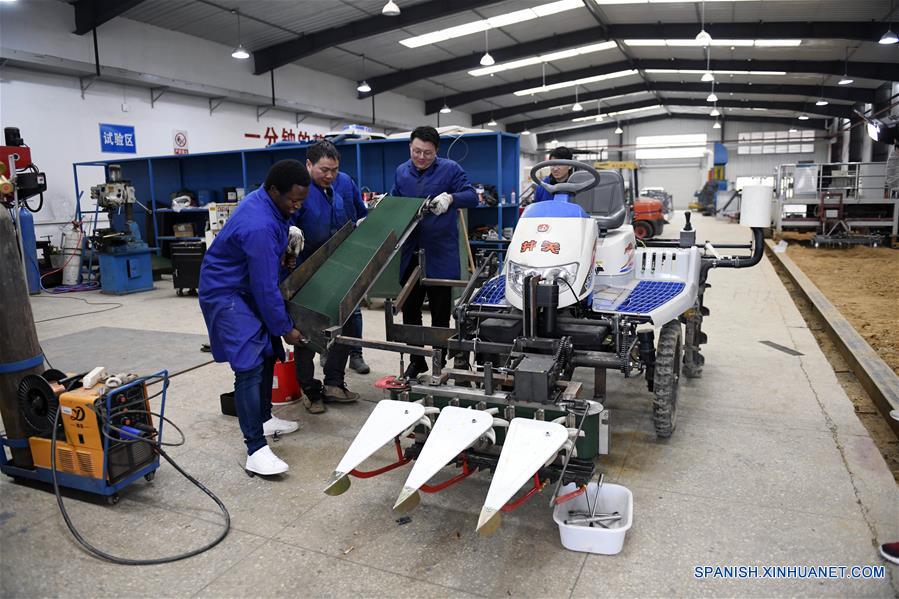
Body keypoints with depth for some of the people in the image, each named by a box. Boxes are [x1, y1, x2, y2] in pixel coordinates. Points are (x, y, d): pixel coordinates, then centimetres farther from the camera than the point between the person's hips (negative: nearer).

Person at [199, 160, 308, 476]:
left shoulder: (265, 201, -2)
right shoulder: (260, 227, -31)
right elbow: (266, 288, -26)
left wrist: (286, 233, 5)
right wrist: (285, 328, -16)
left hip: (248, 289, 10)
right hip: (227, 295, -10)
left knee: (267, 354, 16)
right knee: (249, 366, -18)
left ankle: (264, 420, 32)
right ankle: (256, 449, -16)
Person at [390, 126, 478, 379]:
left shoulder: (450, 169, -4)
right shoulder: (402, 171, 10)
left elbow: (472, 197, -9)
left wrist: (450, 198, -26)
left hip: (440, 255, -5)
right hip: (410, 253, 5)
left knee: (440, 314, 5)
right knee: (409, 311, 12)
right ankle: (416, 360, 28)